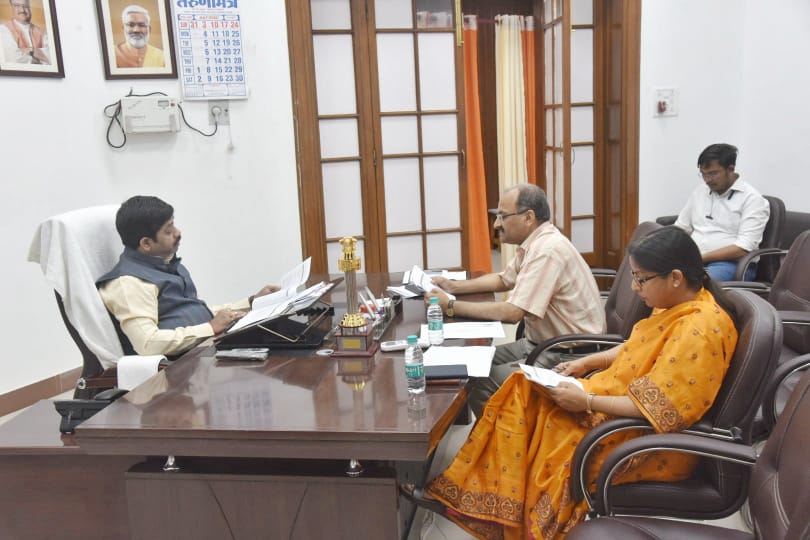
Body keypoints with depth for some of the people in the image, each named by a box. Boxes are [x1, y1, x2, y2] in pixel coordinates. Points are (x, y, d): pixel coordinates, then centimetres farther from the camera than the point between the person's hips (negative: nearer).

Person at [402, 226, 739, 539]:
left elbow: (657, 407, -28)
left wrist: (586, 402, -23)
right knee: (524, 394, 0)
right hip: (627, 400, 9)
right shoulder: (679, 305, 2)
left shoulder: (698, 331, -27)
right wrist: (586, 363, 6)